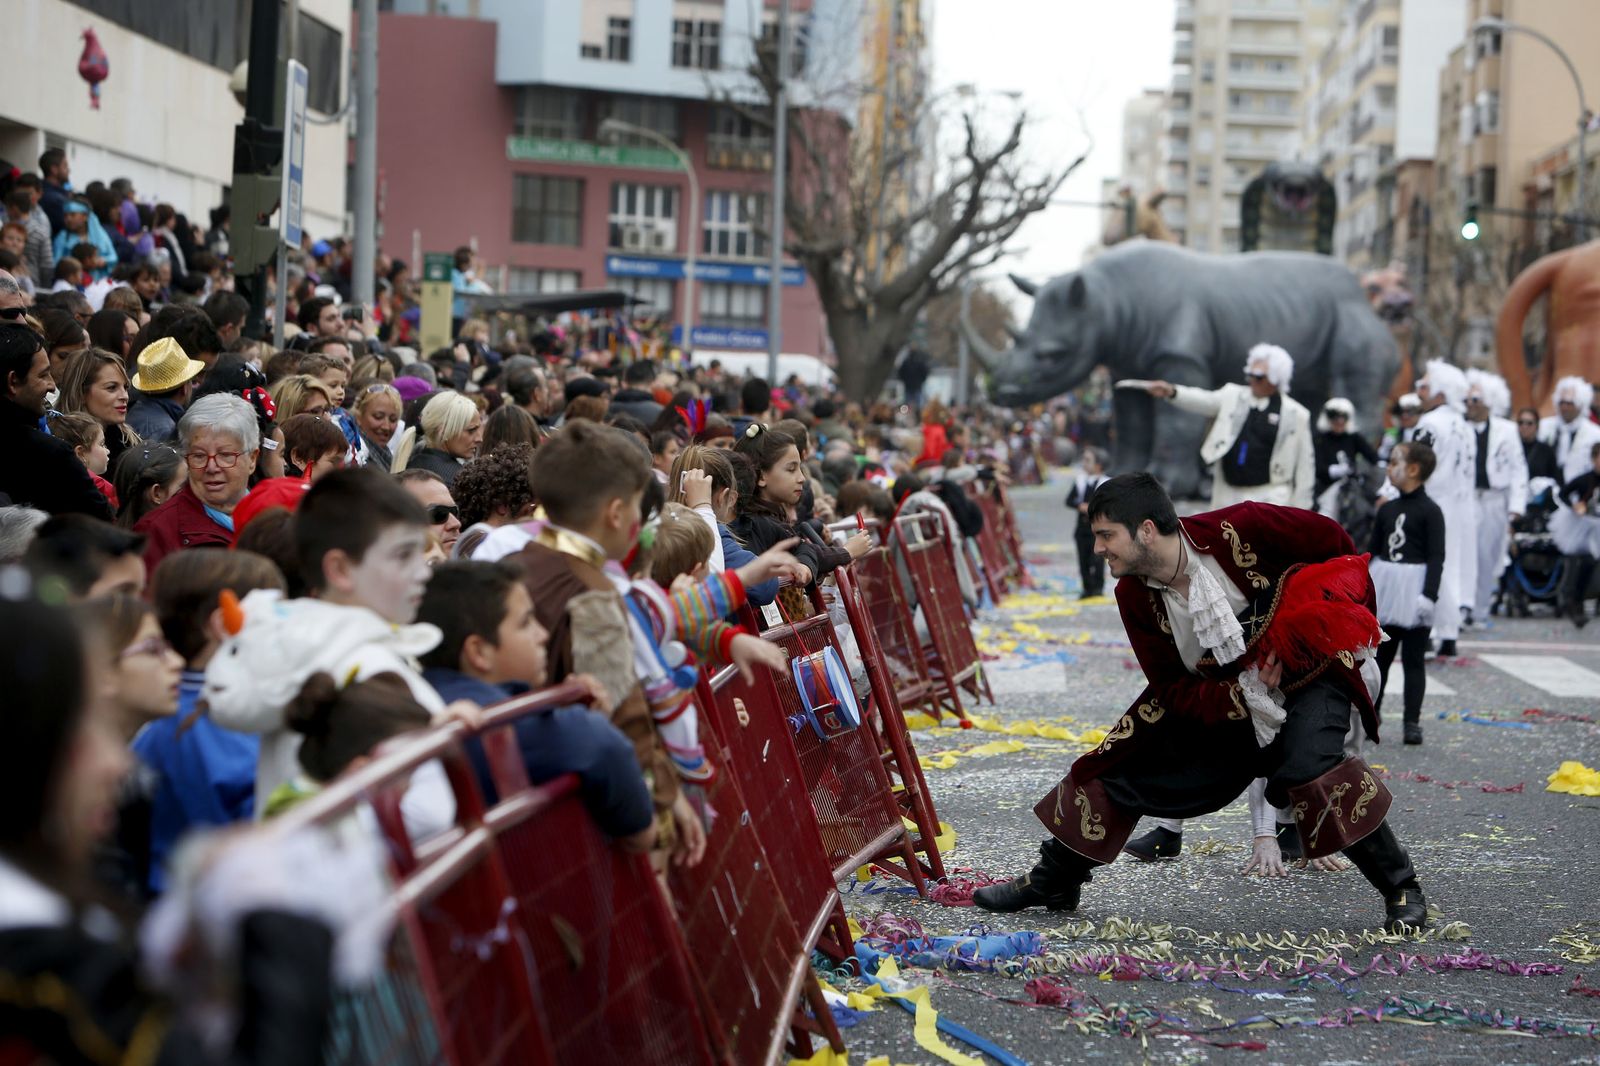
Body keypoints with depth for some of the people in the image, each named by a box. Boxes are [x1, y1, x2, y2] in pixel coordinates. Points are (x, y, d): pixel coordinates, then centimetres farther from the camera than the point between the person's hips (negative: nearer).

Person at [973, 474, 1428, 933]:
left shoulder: (1237, 530, -28)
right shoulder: (1134, 597, -13)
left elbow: (1334, 542, -15)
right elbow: (1172, 692, -11)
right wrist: (1245, 692, -27)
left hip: (1307, 668, -5)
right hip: (1218, 696, 5)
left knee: (1310, 769, -32)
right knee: (1119, 765, 1)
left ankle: (1402, 890, -16)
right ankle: (1053, 882, 23)